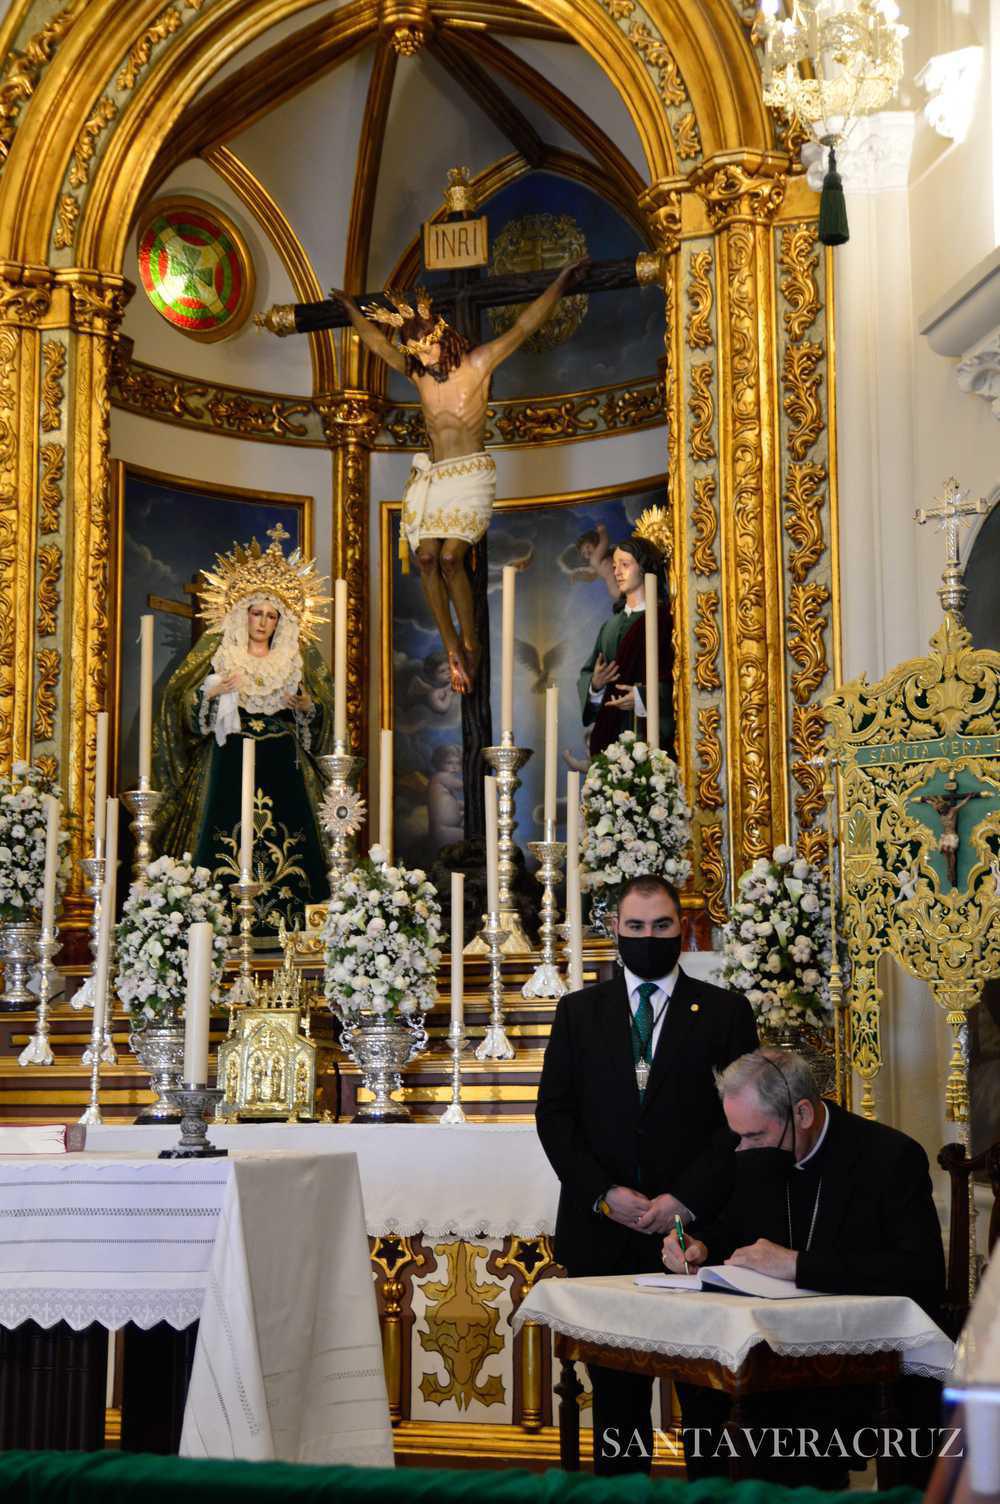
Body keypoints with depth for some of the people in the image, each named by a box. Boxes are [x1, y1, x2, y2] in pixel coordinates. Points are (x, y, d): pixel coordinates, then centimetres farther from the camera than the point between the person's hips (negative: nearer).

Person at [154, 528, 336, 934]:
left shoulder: (298, 660, 12)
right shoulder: (217, 653, 7)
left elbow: (325, 709, 12)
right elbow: (182, 702, 2)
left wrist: (306, 706, -8)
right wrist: (211, 691, -15)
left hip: (282, 766, 2)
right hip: (228, 761, -2)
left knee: (285, 836, -7)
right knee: (226, 836, -10)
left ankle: (284, 926, -4)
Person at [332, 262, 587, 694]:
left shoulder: (477, 364, -3)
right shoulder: (418, 373, 10)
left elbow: (521, 328, -4)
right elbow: (378, 342, 25)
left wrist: (560, 283, -6)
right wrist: (351, 309, 36)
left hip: (470, 474, -5)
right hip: (430, 476, 5)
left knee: (450, 556, -19)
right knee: (426, 557, -11)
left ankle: (471, 644, -5)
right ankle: (453, 650, -6)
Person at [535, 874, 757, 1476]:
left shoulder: (725, 1011, 5)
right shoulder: (579, 1011, 11)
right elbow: (554, 1112, 6)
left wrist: (686, 1198, -10)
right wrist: (604, 1194, -7)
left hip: (694, 1225, -1)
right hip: (602, 1230, 2)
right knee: (616, 1386, 8)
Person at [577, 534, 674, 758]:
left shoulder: (664, 619, -1)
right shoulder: (612, 624, 19)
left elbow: (676, 680, -9)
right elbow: (587, 674, 18)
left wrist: (643, 697, -20)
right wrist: (594, 684, -3)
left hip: (649, 729, -5)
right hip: (609, 730, 6)